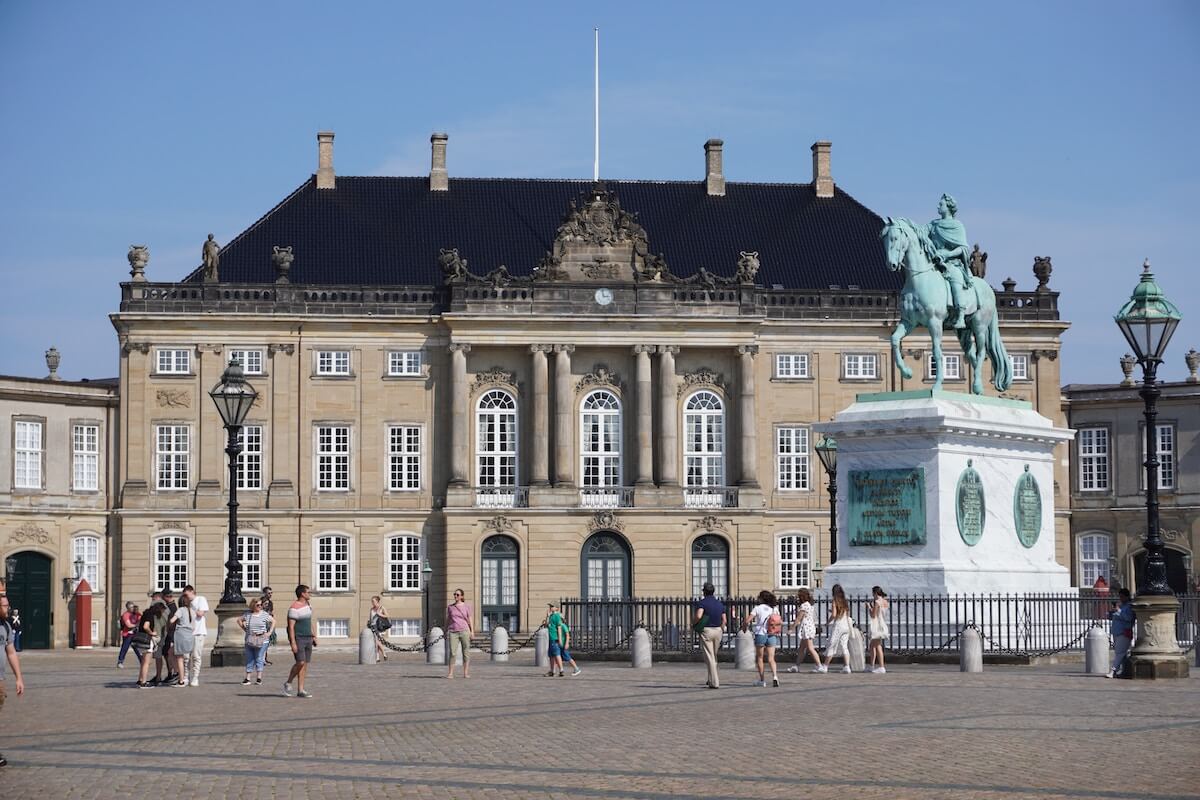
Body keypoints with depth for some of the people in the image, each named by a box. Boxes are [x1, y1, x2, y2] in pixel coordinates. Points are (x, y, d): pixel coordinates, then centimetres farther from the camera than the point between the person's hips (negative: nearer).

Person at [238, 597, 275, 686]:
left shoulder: (264, 614, 0)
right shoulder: (247, 614, 4)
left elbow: (273, 622, 9)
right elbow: (239, 620, 19)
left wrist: (269, 632, 1)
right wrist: (244, 629, 8)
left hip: (261, 641, -2)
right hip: (249, 641, 2)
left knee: (259, 659, -2)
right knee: (249, 660, 4)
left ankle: (259, 678, 3)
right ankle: (247, 679, 7)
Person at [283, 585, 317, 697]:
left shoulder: (308, 605, 13)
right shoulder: (294, 608, -14)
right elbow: (291, 626, -17)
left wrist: (314, 636, 18)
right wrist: (293, 643, -21)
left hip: (308, 638, 8)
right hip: (298, 638, -8)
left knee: (305, 664, 4)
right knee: (300, 662, -16)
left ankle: (300, 690, 4)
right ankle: (288, 683, 4)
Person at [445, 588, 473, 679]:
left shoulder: (466, 606, 5)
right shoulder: (450, 607, 10)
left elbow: (470, 619, 5)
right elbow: (447, 620, 15)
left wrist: (472, 631, -3)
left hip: (464, 631, -1)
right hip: (453, 632, 1)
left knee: (466, 652, 0)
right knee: (452, 653, -7)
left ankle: (466, 673, 3)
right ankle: (450, 673, -6)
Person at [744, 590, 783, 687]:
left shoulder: (758, 608, -3)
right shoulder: (774, 609, 8)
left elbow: (747, 620, -9)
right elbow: (780, 622, 3)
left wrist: (744, 627, 10)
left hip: (760, 634, -3)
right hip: (772, 635, 3)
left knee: (759, 658, 12)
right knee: (771, 658, 0)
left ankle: (762, 680, 12)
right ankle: (775, 676, -23)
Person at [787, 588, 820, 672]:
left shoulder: (804, 606, -16)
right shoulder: (808, 605, 14)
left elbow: (798, 618, -15)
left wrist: (792, 628, -10)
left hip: (806, 627, -11)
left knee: (810, 648, -7)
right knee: (801, 648, 14)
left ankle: (819, 666, -7)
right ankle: (796, 666, 18)